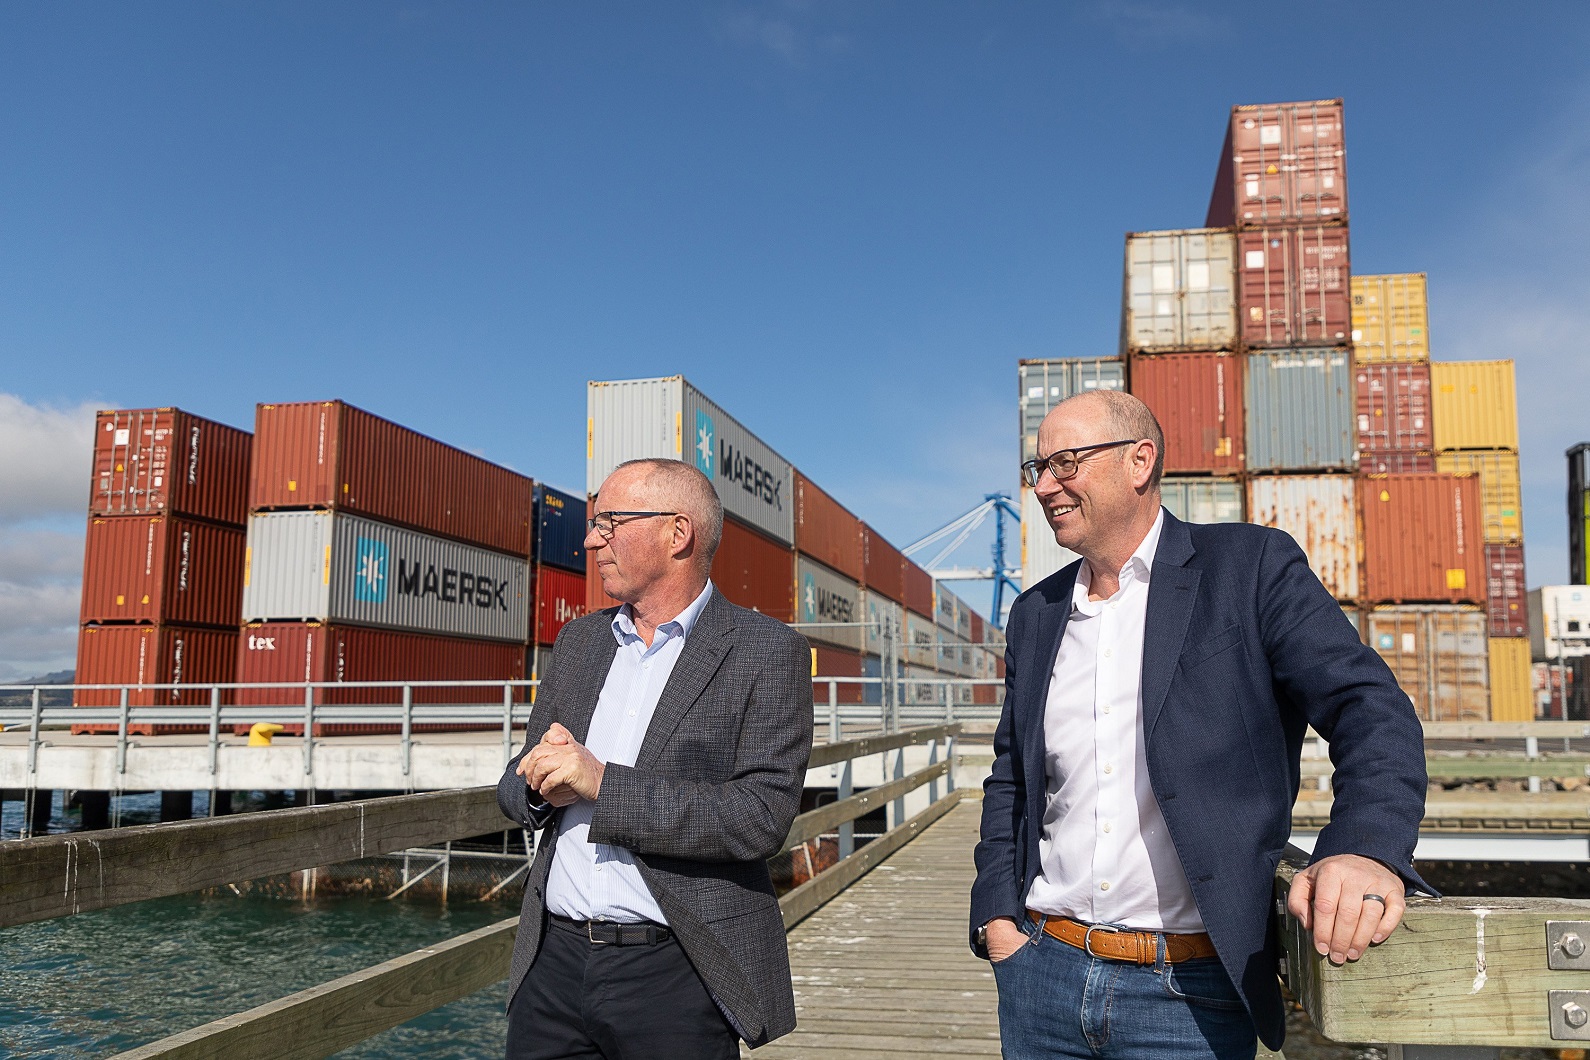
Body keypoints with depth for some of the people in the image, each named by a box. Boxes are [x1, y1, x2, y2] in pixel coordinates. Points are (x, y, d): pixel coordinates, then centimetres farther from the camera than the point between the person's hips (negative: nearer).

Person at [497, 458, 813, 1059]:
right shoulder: (579, 642, 12)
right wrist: (542, 786, -9)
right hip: (555, 959, 5)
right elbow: (516, 786, 15)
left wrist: (602, 783, -19)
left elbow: (762, 818, -17)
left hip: (674, 974, -5)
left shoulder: (767, 653, -7)